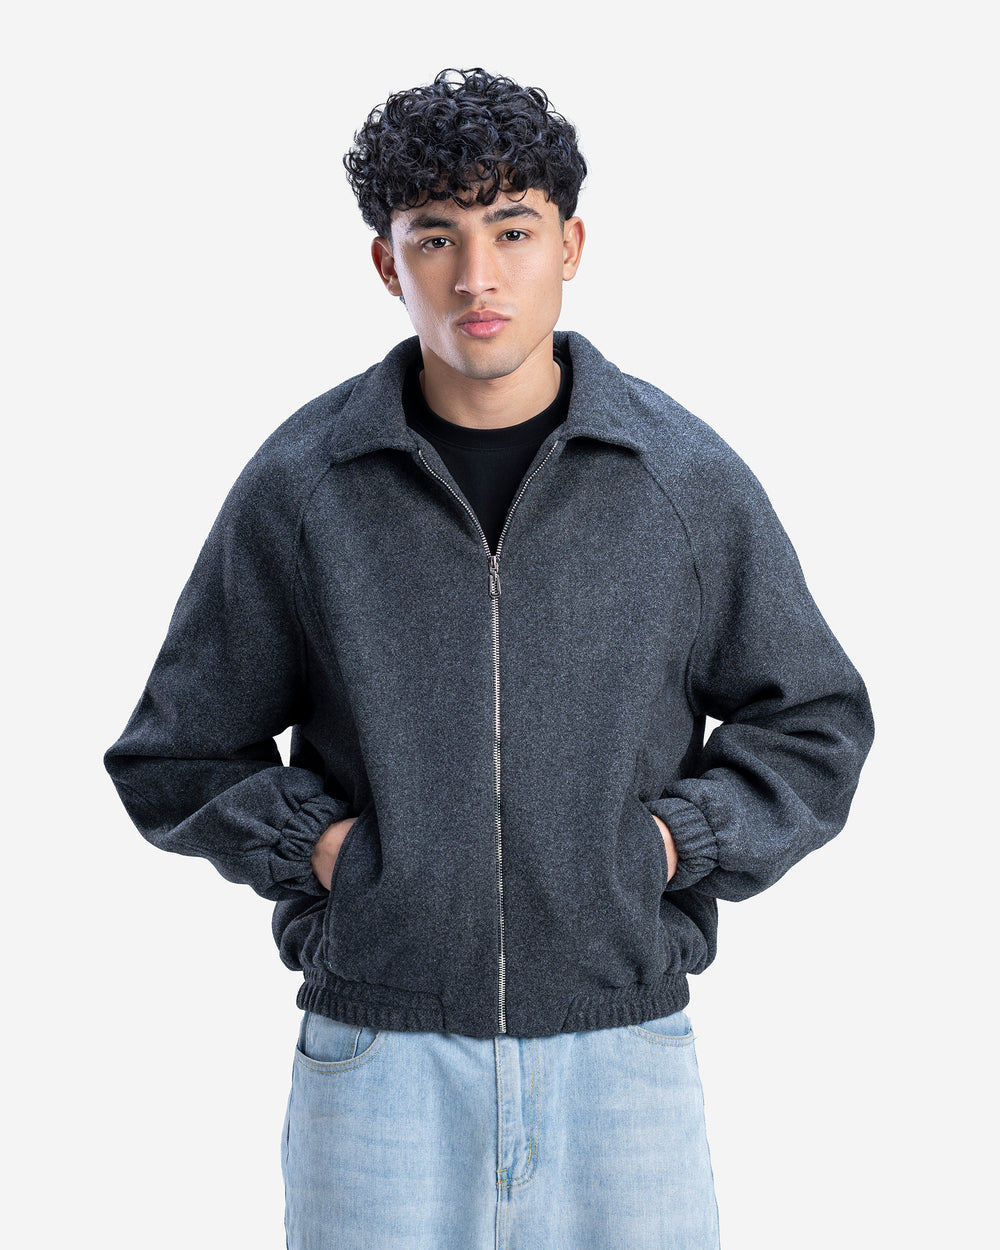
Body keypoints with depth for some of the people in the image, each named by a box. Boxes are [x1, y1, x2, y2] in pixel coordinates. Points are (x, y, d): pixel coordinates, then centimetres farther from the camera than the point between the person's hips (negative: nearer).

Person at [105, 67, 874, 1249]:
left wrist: (676, 839, -3)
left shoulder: (689, 478, 0)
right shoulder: (298, 486, -1)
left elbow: (814, 726, 11)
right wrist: (313, 843, -6)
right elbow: (174, 756, 9)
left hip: (621, 1049, 1)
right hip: (380, 1055, 0)